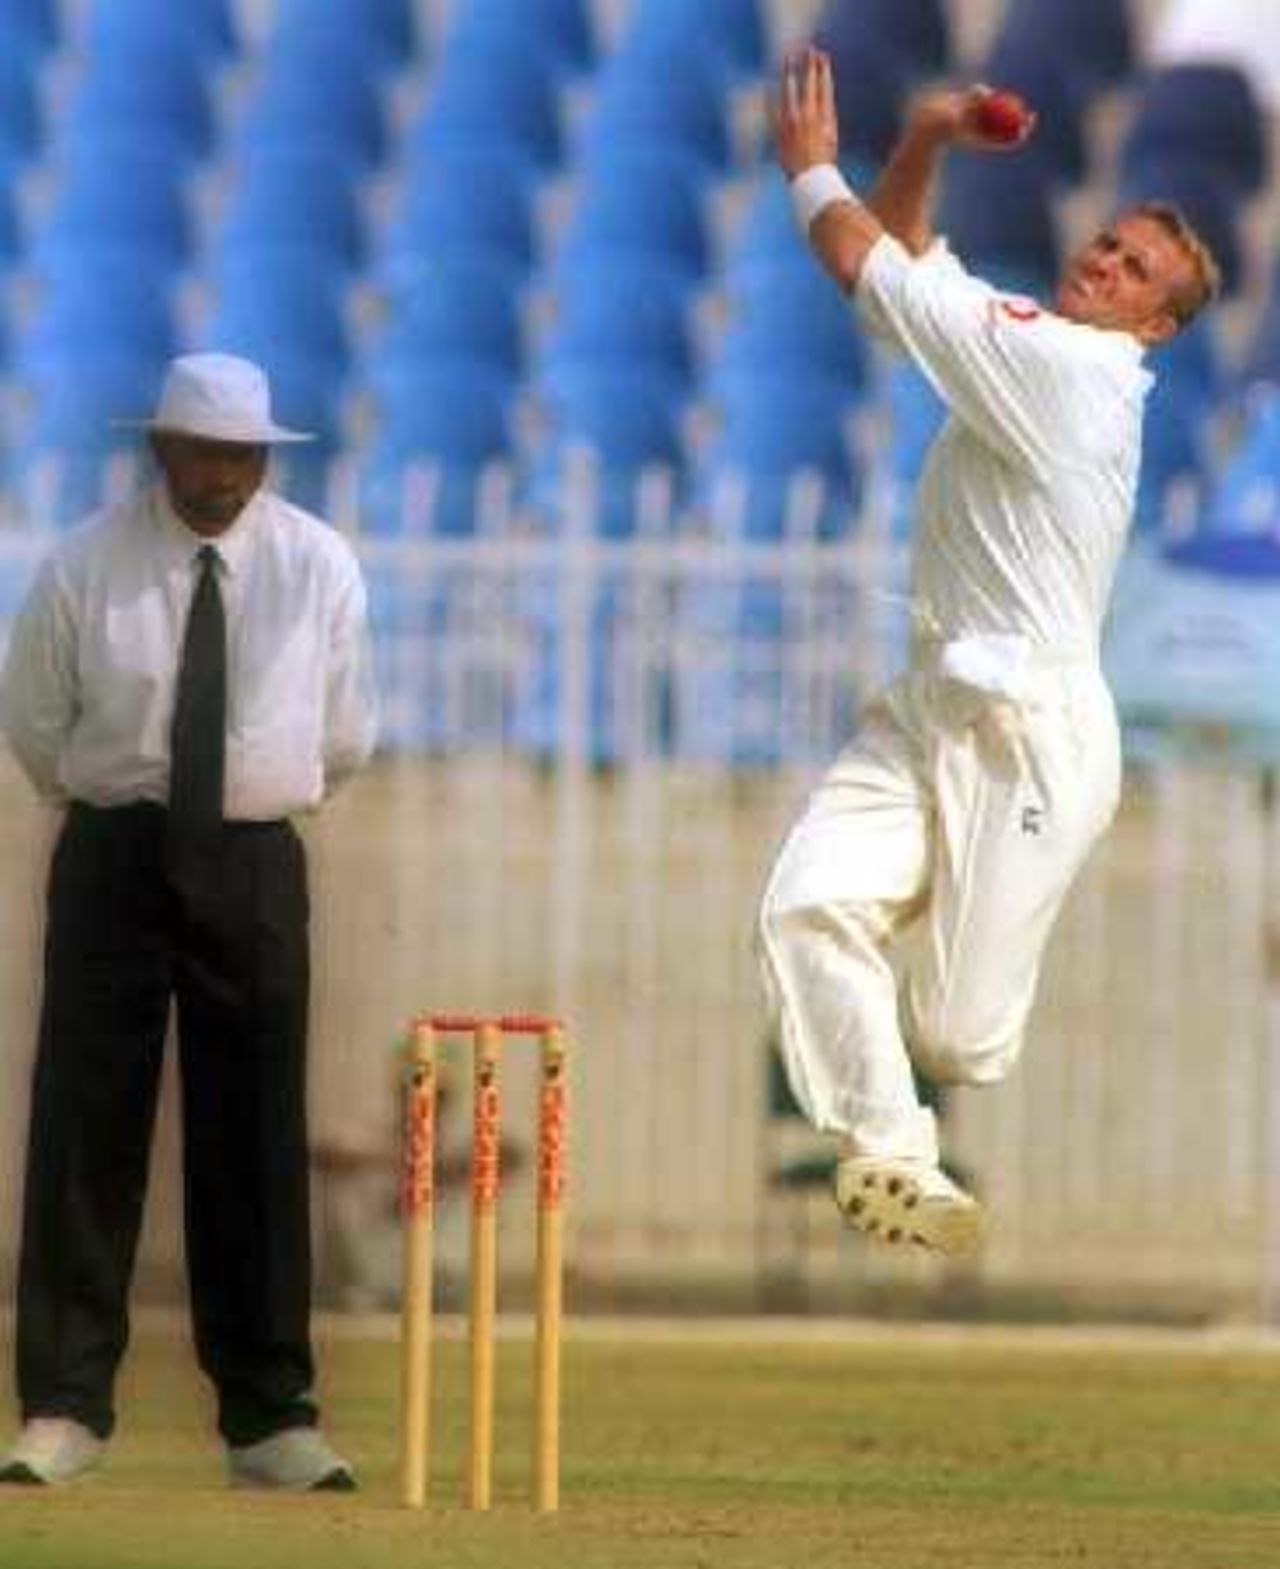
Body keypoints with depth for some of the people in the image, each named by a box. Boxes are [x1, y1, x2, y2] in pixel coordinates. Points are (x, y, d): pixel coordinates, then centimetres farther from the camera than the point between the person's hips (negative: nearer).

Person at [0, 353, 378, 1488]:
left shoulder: (319, 566, 0)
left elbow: (343, 735, 10)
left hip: (255, 864, 1)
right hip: (115, 859, -1)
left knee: (258, 1139, 2)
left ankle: (271, 1418, 5)